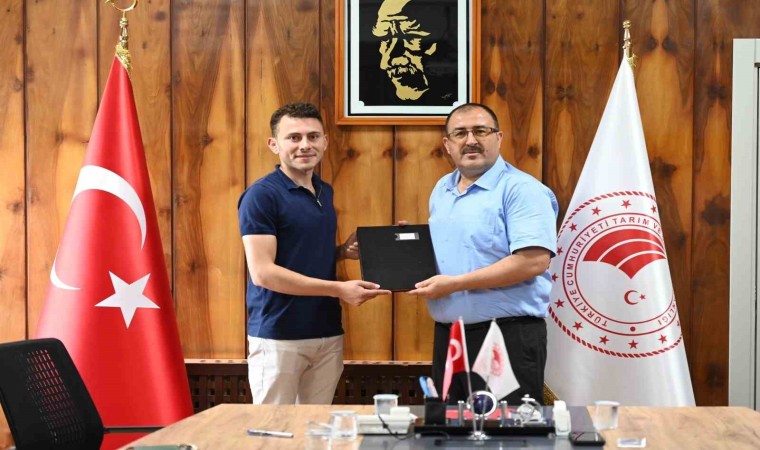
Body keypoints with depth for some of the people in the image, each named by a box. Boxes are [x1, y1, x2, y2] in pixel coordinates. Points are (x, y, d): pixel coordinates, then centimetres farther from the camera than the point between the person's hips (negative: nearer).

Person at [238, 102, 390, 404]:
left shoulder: (325, 192, 12)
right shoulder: (261, 195, -11)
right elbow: (262, 272, -18)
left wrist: (343, 252, 2)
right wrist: (338, 289, -21)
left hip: (327, 334, 7)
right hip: (278, 337, -7)